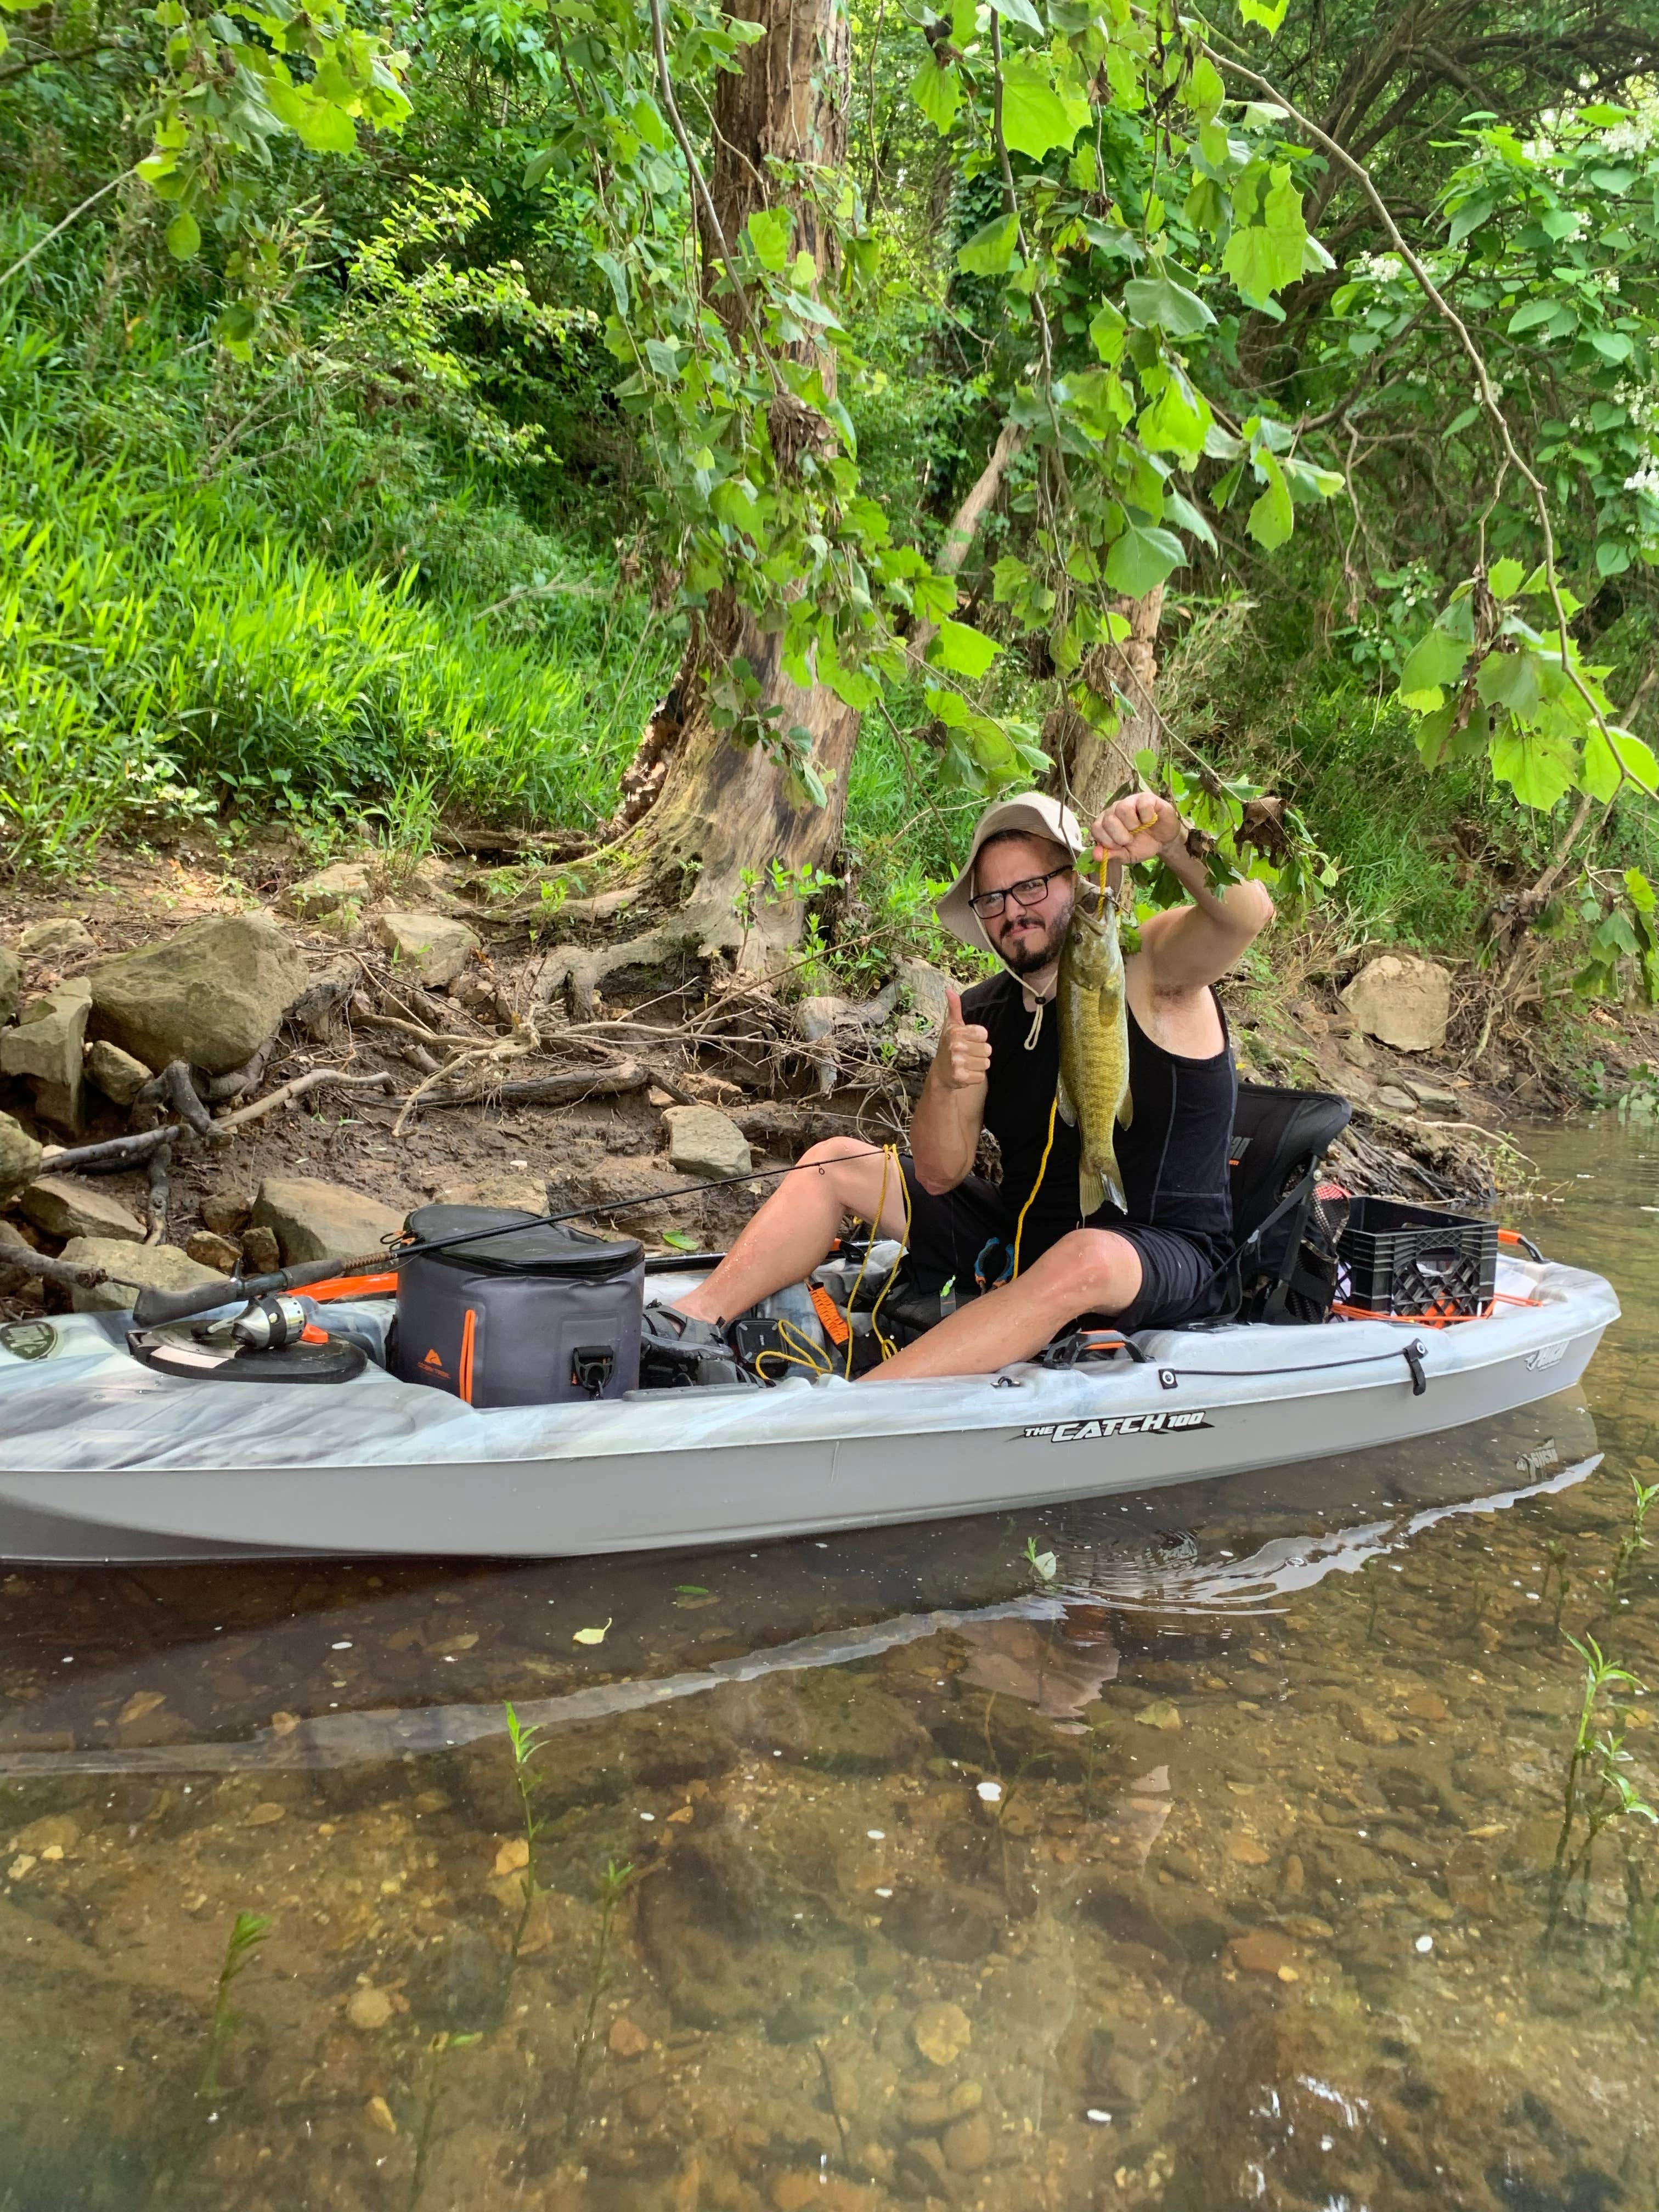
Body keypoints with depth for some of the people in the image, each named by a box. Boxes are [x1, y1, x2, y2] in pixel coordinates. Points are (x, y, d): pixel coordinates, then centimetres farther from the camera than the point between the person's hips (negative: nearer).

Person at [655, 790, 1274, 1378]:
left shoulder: (1152, 967, -11)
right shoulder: (982, 1016, 1)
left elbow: (1247, 913, -32)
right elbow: (939, 1176, -3)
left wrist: (1173, 845, -49)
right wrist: (946, 1082, -23)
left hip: (1160, 1259, -6)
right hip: (1019, 1233, 6)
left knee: (1085, 1258, -41)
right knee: (836, 1161, 2)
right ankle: (690, 1323, -10)